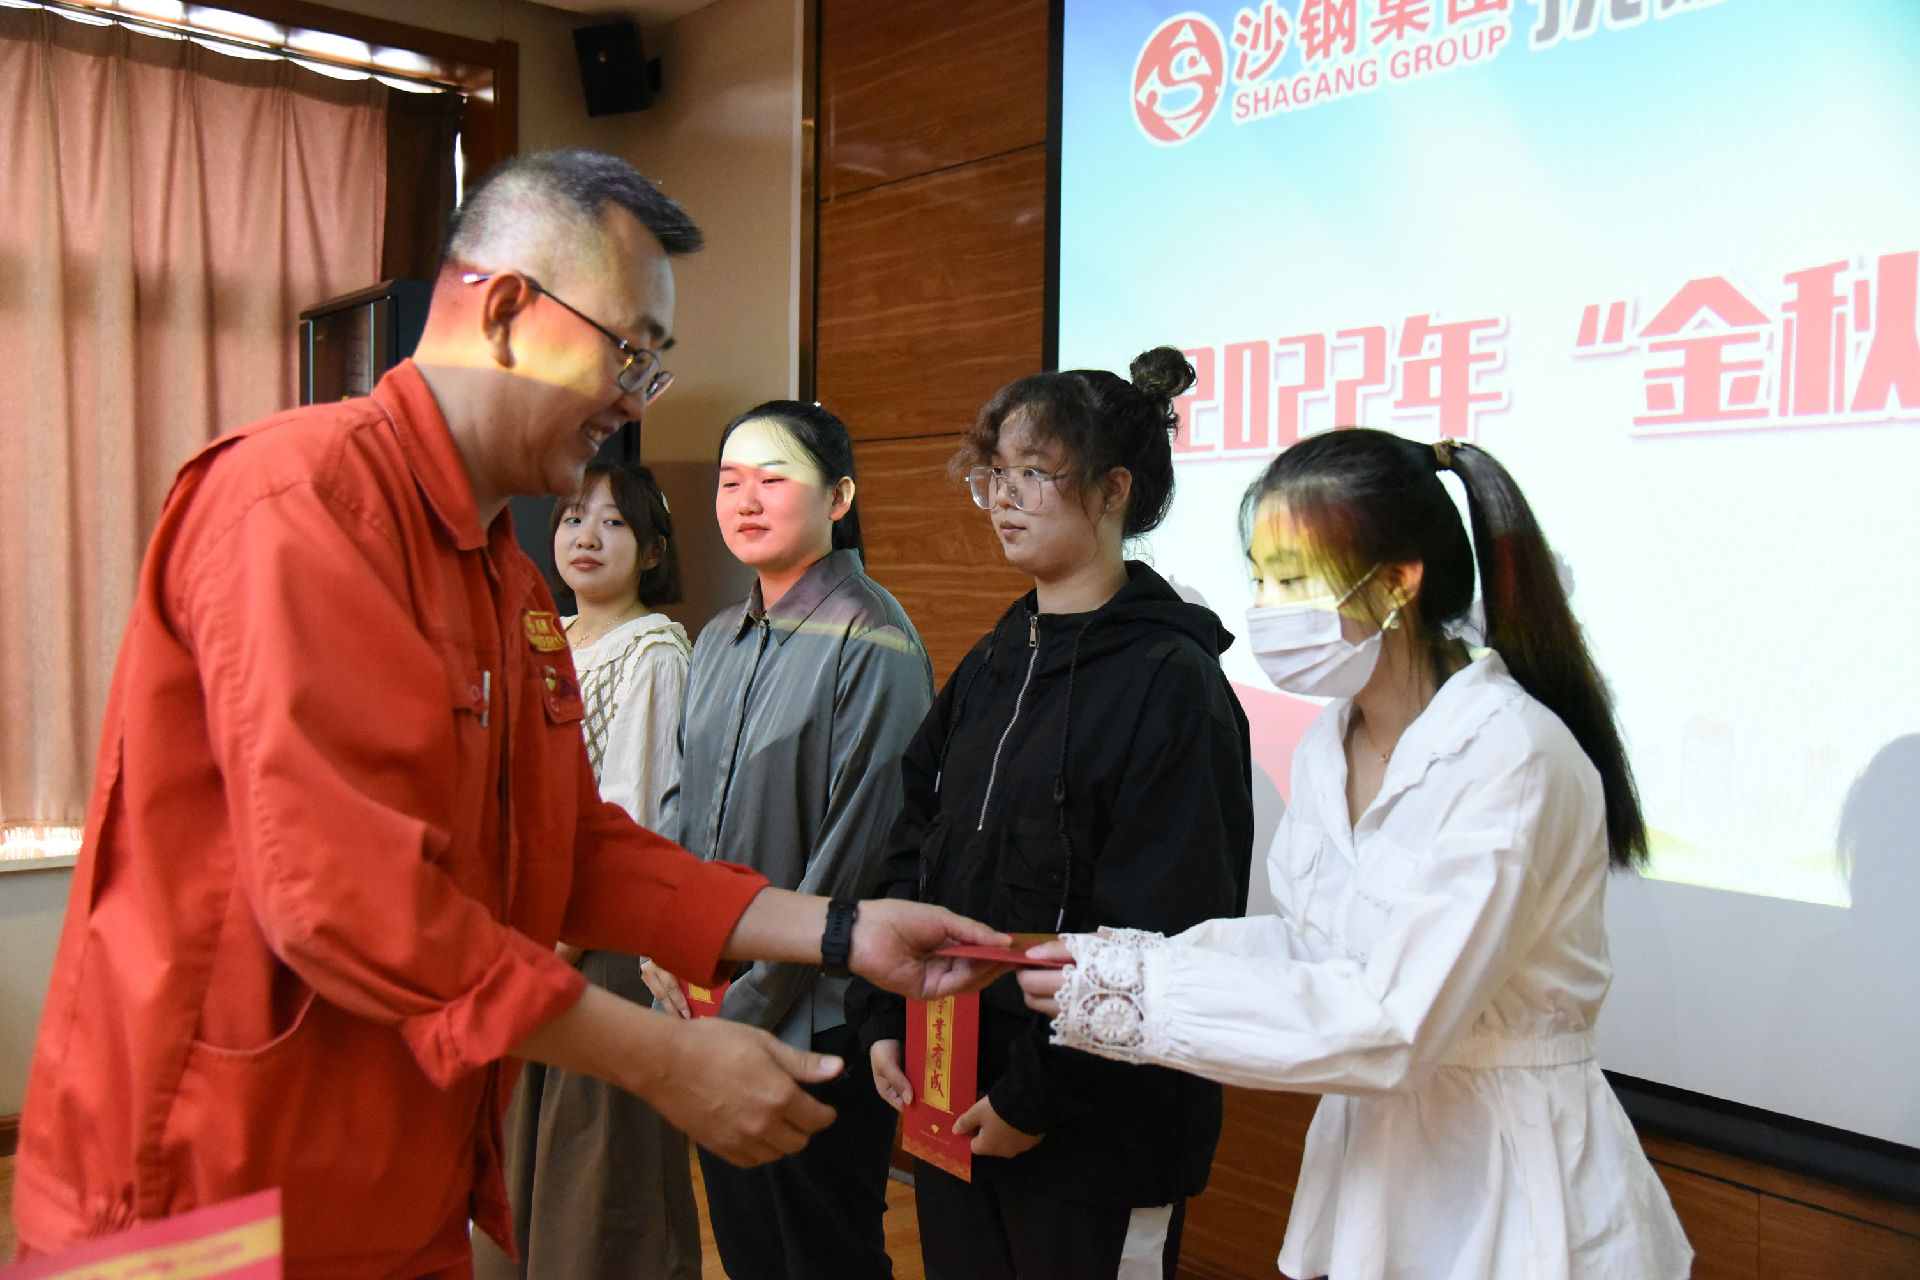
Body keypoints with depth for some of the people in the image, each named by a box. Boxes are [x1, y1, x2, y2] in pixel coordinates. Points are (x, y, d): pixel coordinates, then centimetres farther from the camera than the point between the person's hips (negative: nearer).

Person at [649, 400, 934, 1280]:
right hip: (707, 1009, 7)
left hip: (815, 1018, -7)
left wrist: (754, 997, -14)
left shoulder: (872, 644, -14)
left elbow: (856, 844, -17)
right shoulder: (719, 641, 9)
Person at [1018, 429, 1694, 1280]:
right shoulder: (1329, 746, 1)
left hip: (1511, 1196, -6)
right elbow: (1309, 940, 5)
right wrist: (1116, 960, -8)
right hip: (1370, 1161, 7)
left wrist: (1140, 995, -26)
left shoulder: (1511, 759, -24)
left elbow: (1393, 1025, -26)